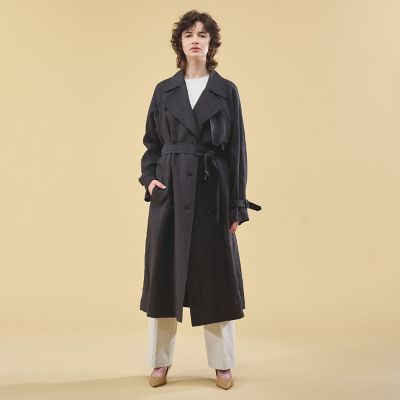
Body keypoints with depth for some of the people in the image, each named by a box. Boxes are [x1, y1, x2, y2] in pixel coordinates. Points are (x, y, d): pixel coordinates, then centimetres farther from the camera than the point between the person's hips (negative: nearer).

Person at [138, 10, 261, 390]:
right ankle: (160, 361, 20)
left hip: (212, 191, -1)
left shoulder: (226, 91, 3)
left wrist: (237, 206, -2)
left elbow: (237, 150, 2)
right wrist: (150, 178, -6)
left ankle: (222, 364, 18)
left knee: (216, 276, 3)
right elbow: (151, 142, 13)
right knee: (165, 273, 5)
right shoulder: (164, 90, 7)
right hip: (171, 191, 1)